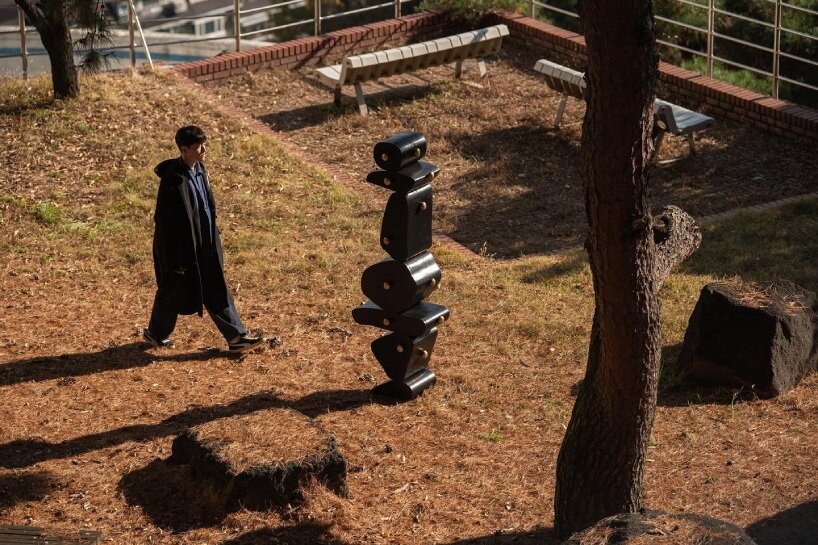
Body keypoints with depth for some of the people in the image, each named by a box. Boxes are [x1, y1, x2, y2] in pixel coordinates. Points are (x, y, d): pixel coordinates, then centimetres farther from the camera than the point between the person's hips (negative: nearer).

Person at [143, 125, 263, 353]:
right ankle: (155, 333, 34)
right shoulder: (173, 180, -23)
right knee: (173, 292, 11)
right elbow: (165, 222, -20)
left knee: (217, 291, 9)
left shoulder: (200, 170, 3)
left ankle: (236, 337, 13)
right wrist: (175, 261, -18)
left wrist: (213, 243, 17)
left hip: (205, 247, 7)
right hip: (181, 248, -7)